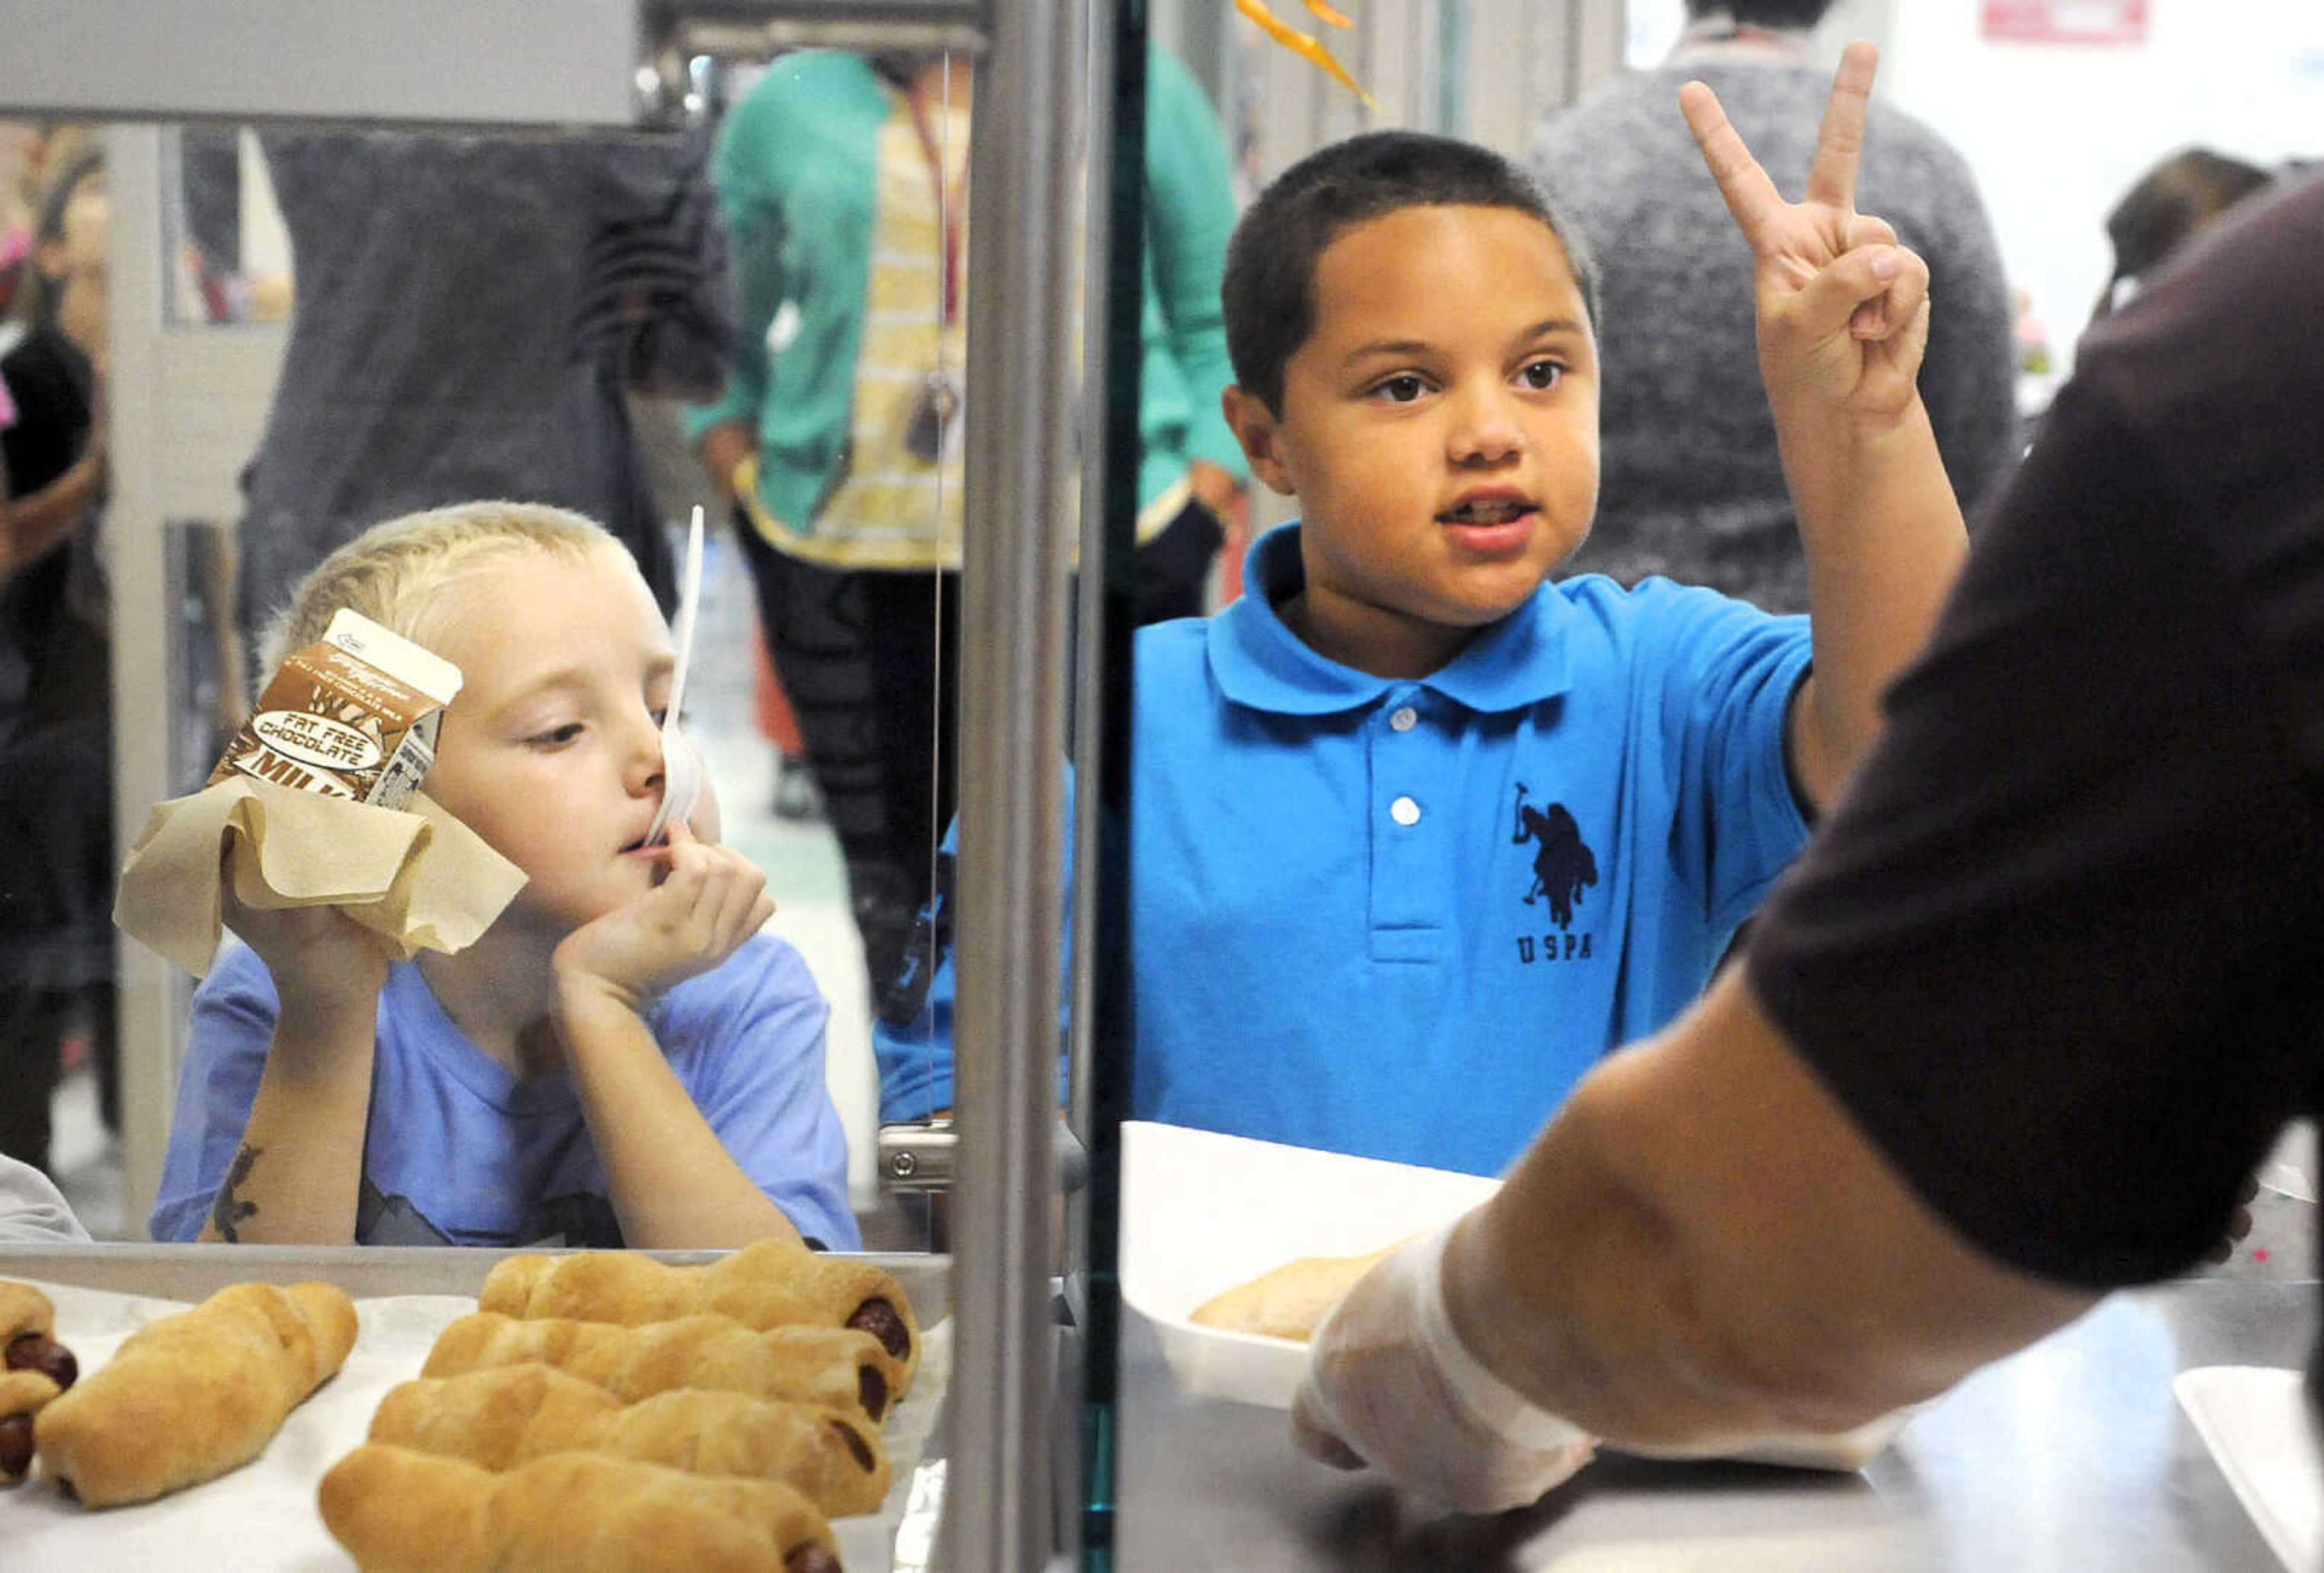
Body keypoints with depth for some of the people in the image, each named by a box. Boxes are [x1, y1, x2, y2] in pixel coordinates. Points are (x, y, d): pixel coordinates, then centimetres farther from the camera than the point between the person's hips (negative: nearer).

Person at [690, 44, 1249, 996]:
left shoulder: (1143, 88, 6)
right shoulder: (788, 105, 9)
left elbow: (1216, 327, 9)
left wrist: (1200, 517, -1)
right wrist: (746, 487, 7)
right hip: (849, 564, 2)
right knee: (894, 895, 5)